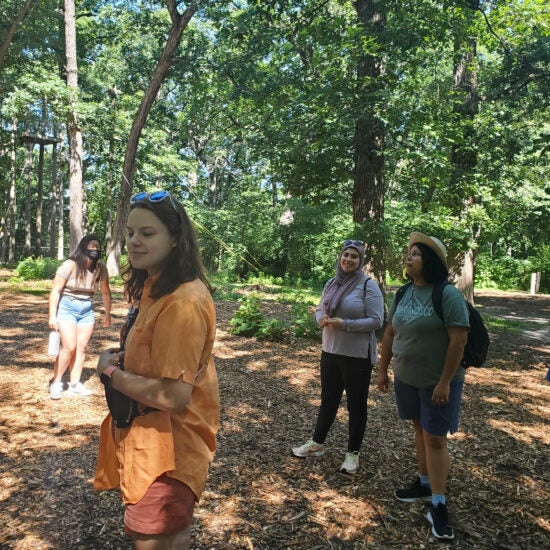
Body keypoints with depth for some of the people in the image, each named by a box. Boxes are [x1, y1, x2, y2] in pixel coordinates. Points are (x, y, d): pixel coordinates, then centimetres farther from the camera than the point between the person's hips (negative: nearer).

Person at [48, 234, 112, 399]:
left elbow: (105, 292, 11)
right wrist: (52, 316, -15)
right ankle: (56, 382, 7)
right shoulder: (70, 265, -15)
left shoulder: (100, 268, -2)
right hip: (67, 307, -5)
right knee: (69, 347, -10)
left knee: (82, 347, 4)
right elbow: (55, 291, -13)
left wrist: (107, 313, 15)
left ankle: (74, 384, 13)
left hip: (87, 311, 5)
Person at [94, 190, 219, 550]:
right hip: (152, 432, 9)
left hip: (168, 442, -9)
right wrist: (124, 358, -2)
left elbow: (173, 395, -30)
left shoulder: (183, 301, -27)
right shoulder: (157, 287, 6)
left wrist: (111, 372, -16)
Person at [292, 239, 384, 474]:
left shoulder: (368, 285, -12)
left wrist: (345, 324, -23)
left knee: (356, 405, 8)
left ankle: (353, 452, 23)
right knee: (328, 399, 19)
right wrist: (321, 319, -9)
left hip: (357, 356, -6)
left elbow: (376, 321, -16)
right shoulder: (331, 284, 6)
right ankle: (317, 443, 34)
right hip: (330, 351, 6)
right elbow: (319, 309, 15)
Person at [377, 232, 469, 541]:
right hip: (406, 378, 6)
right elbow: (390, 333, 9)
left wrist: (445, 382, -21)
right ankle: (424, 484, 32)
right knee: (420, 431, 17)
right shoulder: (404, 293, 3)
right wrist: (383, 369, 9)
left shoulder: (448, 295, -18)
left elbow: (459, 340, -20)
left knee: (435, 438, -1)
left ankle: (438, 505, 9)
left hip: (437, 381, -6)